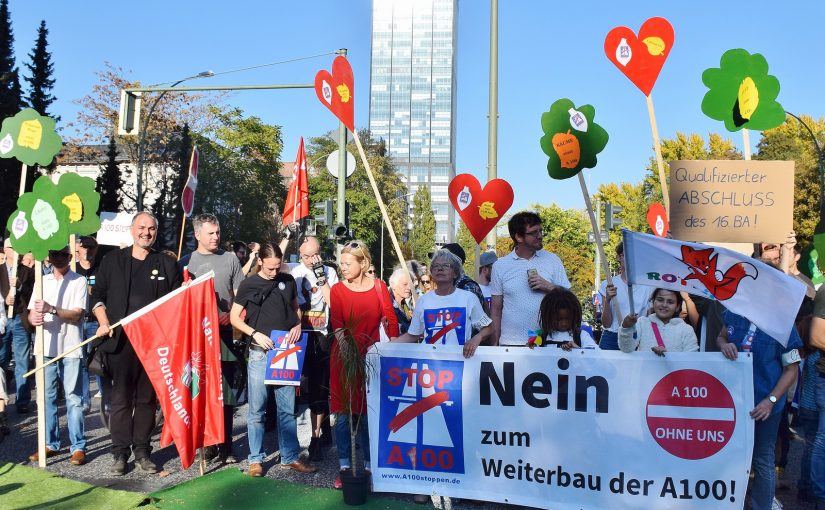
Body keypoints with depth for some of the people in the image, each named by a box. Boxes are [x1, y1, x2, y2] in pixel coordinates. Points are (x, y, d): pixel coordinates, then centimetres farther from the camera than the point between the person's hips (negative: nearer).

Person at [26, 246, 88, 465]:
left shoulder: (79, 281, 0)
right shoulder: (42, 281, 14)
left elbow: (77, 314, -9)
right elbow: (31, 313, 9)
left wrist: (51, 309, -22)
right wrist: (34, 318, -14)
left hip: (70, 348, -4)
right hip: (46, 347, 4)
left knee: (74, 399, -3)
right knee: (47, 398, 9)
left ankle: (78, 447, 2)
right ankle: (50, 444, 20)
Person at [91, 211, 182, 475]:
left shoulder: (167, 265, 9)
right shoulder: (112, 260, 8)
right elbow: (97, 294, 10)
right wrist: (104, 323, -2)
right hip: (121, 340, -1)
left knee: (147, 398, 6)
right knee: (121, 397, 2)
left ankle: (141, 450, 16)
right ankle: (120, 453, 11)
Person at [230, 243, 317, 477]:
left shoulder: (287, 281, 7)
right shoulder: (248, 285, 0)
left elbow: (296, 308, 19)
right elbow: (234, 317, 3)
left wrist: (298, 325, -1)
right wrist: (255, 333, -12)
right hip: (259, 353, -2)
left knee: (287, 409, 8)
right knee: (257, 409, 2)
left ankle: (290, 457, 17)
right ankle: (256, 459, 14)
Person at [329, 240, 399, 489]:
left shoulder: (378, 286, 1)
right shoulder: (337, 290, 0)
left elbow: (390, 319, 0)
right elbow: (337, 325, -9)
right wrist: (347, 346, -25)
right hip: (344, 357, 0)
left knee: (368, 413, 6)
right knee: (343, 414, 3)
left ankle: (369, 466, 19)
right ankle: (344, 467, 14)